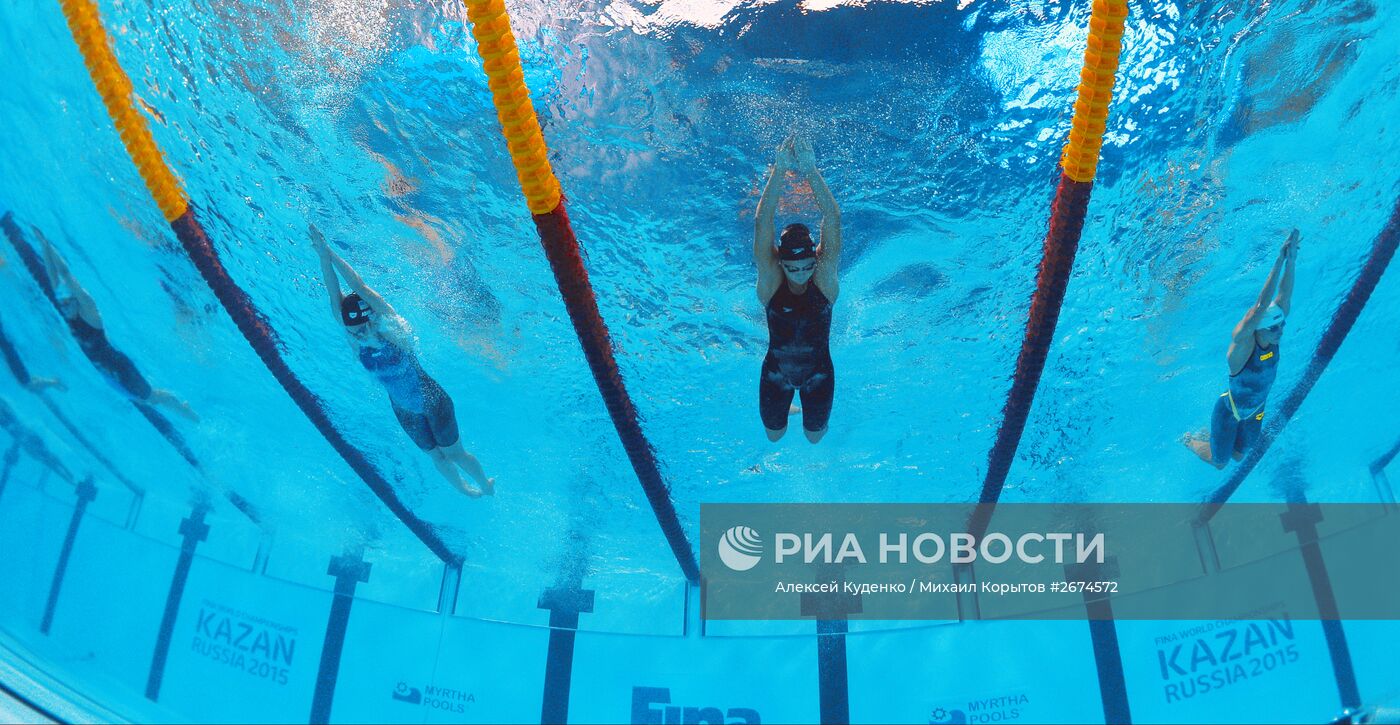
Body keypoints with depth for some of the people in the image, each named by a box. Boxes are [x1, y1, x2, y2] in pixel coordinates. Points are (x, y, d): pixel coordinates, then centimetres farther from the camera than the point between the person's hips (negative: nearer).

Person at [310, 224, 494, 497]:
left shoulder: (393, 329, -26)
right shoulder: (356, 342, -13)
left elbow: (360, 288, -33)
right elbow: (335, 297, -23)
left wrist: (329, 252, -33)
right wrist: (323, 257, -32)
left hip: (432, 402, -5)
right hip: (404, 411, 5)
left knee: (454, 453, 9)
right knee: (436, 456, 19)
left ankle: (486, 484, 35)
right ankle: (467, 492, 42)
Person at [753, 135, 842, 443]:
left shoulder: (825, 278, -22)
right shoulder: (770, 281, -23)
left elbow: (833, 221, -34)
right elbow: (762, 223, -35)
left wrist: (811, 172, -44)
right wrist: (779, 172, -45)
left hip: (818, 373, 0)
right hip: (776, 373, 0)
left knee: (815, 436, 19)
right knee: (774, 435, 20)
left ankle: (813, 416, 54)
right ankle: (785, 410, 54)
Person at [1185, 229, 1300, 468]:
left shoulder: (1272, 338, -15)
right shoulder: (1242, 341, -32)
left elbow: (1284, 297, -22)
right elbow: (1260, 306, -46)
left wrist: (1291, 262, -35)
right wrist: (1279, 262, -52)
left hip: (1255, 410, 6)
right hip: (1229, 410, -6)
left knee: (1239, 456, 21)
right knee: (1219, 462, 9)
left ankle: (1209, 437, 48)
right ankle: (1190, 440, 37)